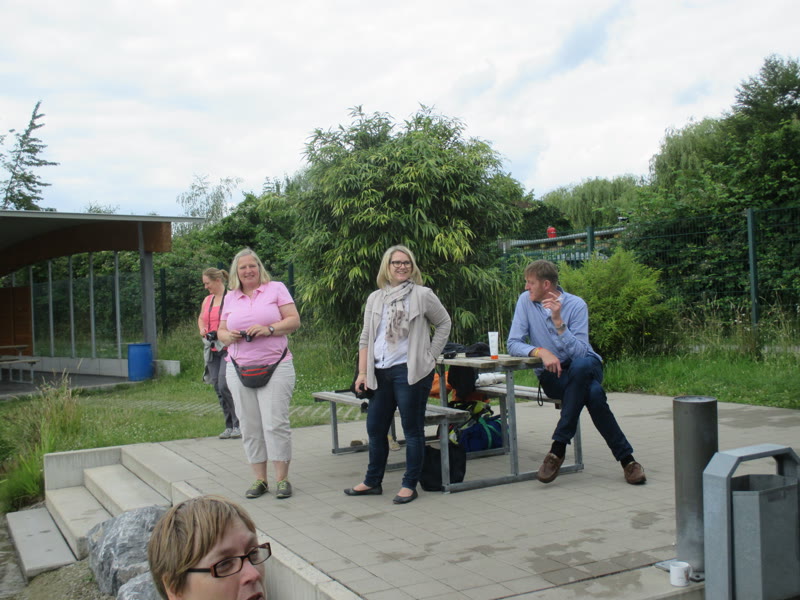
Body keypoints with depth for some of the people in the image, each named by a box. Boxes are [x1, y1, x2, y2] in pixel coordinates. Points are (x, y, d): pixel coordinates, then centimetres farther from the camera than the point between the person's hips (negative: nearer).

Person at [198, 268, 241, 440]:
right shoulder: (207, 300, 16)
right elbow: (201, 318, 33)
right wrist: (202, 329, 12)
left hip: (228, 347, -7)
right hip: (212, 349, 7)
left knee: (225, 385, -16)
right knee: (217, 387, 7)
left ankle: (238, 424, -5)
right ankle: (229, 426, 15)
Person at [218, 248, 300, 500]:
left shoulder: (276, 289, 4)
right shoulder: (231, 298, 15)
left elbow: (294, 320, -2)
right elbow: (222, 331, 17)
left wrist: (269, 329, -17)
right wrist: (229, 336, -6)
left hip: (275, 366, -4)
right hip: (239, 370, 4)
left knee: (275, 423, -8)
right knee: (249, 427, 5)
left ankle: (282, 479, 2)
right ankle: (259, 479, 13)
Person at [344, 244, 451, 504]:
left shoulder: (422, 295, 0)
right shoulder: (375, 298, 13)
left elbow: (444, 323, 8)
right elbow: (366, 337, 13)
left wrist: (430, 356, 2)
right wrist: (363, 372, 6)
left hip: (410, 371, -5)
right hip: (380, 373, 5)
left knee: (412, 429, 1)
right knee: (375, 428, 12)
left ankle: (410, 485, 11)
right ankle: (373, 481, 26)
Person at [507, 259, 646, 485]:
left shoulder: (576, 305, -10)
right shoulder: (525, 301, -3)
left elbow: (580, 352, -19)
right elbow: (513, 344, -8)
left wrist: (558, 321, -28)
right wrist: (540, 351, -26)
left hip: (585, 368, -1)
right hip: (551, 375, 1)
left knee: (580, 364, -40)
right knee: (594, 394, -33)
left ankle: (558, 448, -31)